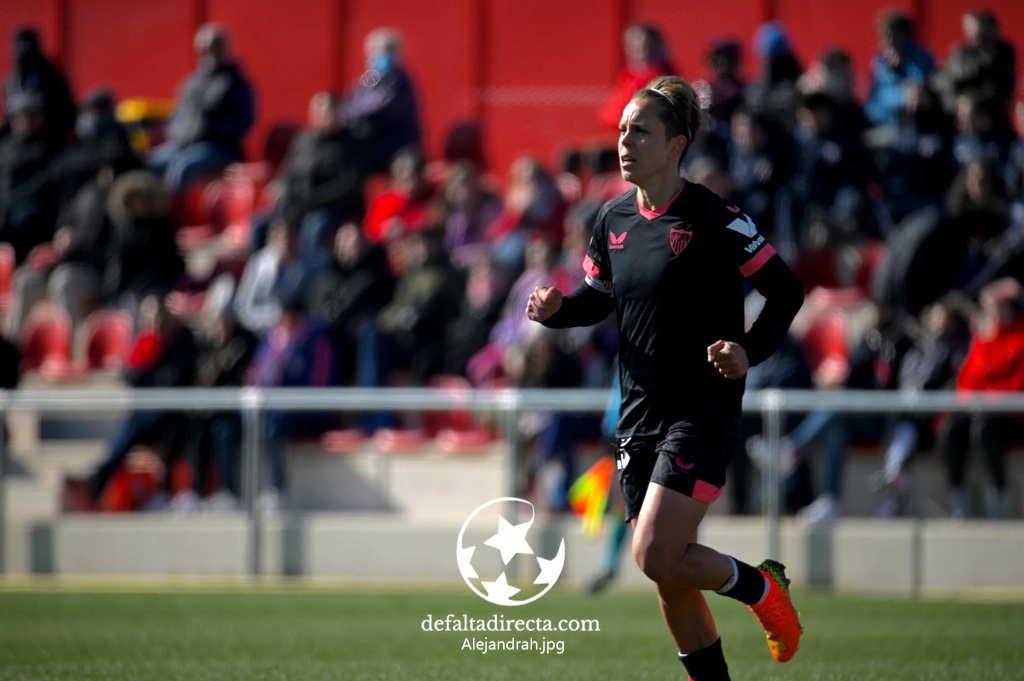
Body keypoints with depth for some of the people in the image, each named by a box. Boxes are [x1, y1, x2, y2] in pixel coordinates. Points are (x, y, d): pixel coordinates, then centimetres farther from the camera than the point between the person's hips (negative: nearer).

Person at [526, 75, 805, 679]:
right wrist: (556, 308, 0)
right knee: (667, 573, 9)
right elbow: (599, 296, 20)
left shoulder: (713, 219, -12)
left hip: (704, 408, -7)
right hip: (641, 413, 7)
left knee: (658, 557, -17)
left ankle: (763, 588, 9)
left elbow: (787, 291, -8)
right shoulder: (614, 219, 7)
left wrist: (749, 353, -21)